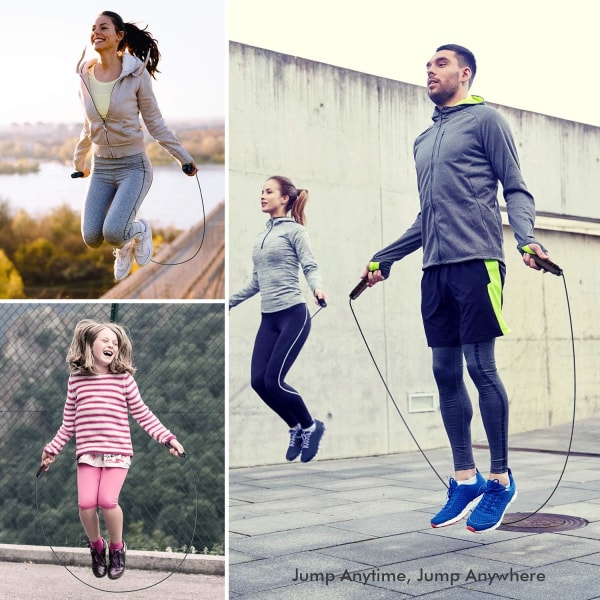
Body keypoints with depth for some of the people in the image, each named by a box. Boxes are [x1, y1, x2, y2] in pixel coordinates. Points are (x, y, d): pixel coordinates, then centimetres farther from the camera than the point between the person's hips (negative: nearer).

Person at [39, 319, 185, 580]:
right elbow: (69, 422, 16)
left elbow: (143, 414, 5)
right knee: (86, 503, -14)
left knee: (107, 501, -18)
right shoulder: (76, 380, 7)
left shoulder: (124, 378, 2)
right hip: (88, 451, 2)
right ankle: (96, 546, 17)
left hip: (118, 450, -1)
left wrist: (168, 438, -1)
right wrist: (52, 449, 17)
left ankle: (117, 548, 10)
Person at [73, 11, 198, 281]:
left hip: (134, 166, -4)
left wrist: (184, 157, -4)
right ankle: (125, 246, 27)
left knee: (113, 232, -23)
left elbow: (154, 122, -3)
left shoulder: (136, 74, -11)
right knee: (91, 238, -9)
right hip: (101, 168, 4)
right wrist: (79, 162, 26)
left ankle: (139, 230, 14)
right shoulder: (85, 76, 2)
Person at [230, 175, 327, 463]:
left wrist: (317, 289, -30)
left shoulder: (294, 230, -2)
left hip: (294, 315, -6)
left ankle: (310, 427, 13)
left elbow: (310, 267, -10)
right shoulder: (261, 236, 16)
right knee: (258, 381, -3)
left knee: (274, 380, -11)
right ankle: (297, 428, 19)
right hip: (268, 318, 7)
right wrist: (230, 302, 22)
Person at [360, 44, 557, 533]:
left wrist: (526, 237, -19)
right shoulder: (424, 140, 24)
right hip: (435, 268, 7)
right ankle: (465, 479, 13)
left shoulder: (485, 119, 6)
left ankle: (501, 479, 4)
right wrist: (383, 259, 28)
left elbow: (516, 190, -1)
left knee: (480, 367, -8)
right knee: (446, 373, 4)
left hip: (476, 261, -6)